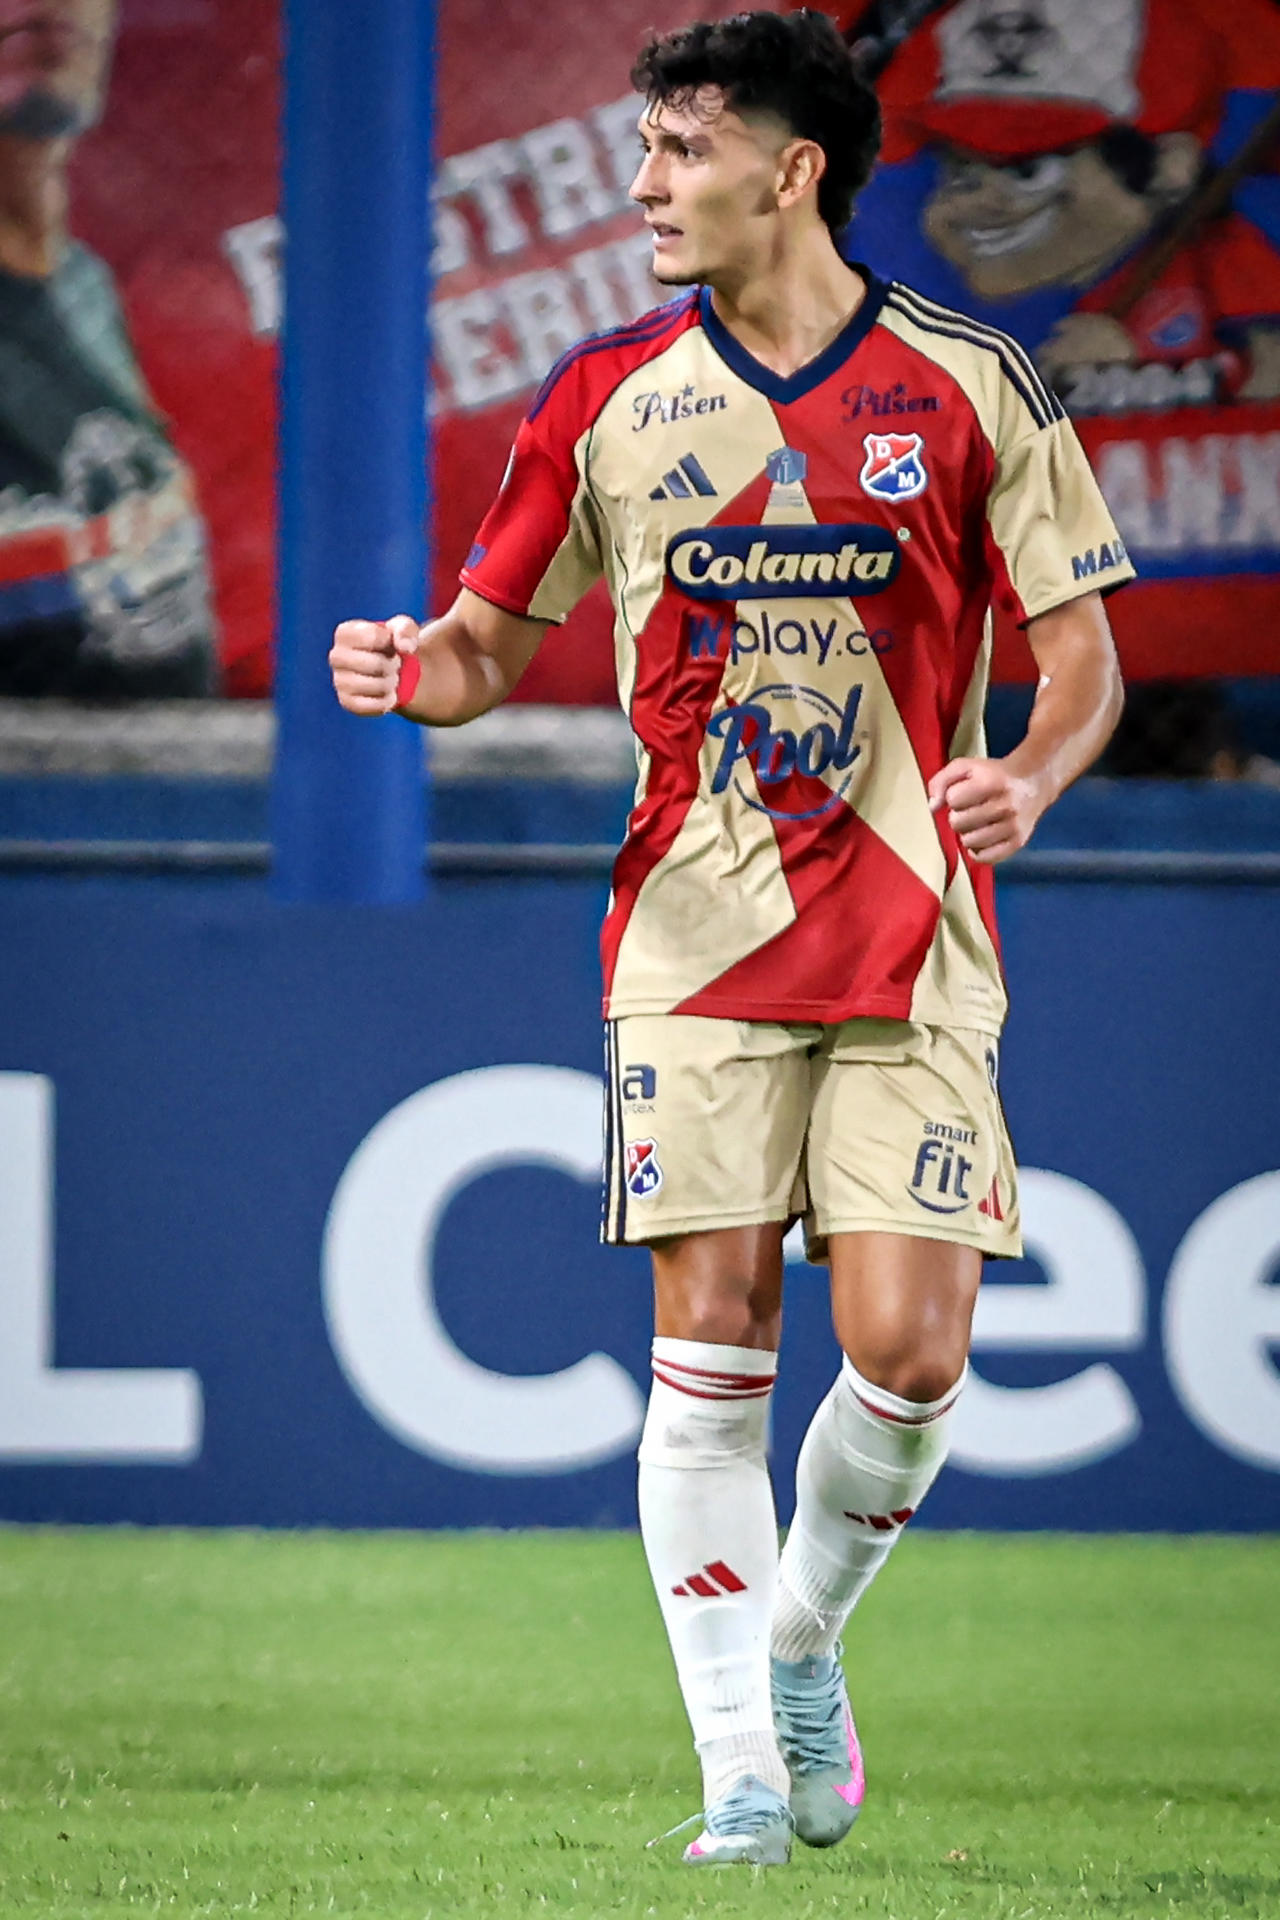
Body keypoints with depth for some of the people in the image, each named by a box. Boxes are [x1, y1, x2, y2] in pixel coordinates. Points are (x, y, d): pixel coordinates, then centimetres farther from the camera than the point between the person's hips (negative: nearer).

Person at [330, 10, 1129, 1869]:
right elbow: (492, 638, 13)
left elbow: (1083, 663, 4)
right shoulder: (608, 396, 5)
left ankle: (800, 1642, 19)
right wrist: (407, 670, -10)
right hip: (696, 936, 1)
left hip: (911, 934, -1)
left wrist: (1026, 777, -16)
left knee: (906, 1349, -9)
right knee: (712, 1345, -5)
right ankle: (744, 1769, 2)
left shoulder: (968, 386, 0)